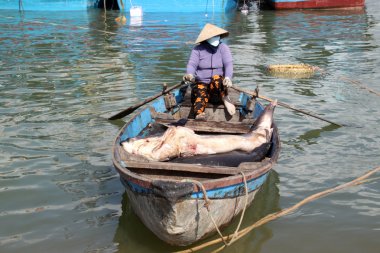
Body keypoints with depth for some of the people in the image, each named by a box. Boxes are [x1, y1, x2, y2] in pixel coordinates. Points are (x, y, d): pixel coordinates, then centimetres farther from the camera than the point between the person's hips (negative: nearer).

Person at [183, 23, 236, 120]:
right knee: (201, 93, -33)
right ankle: (199, 114, -57)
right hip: (201, 83, 0)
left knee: (216, 78, -35)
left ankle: (224, 98, -15)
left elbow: (228, 64, -11)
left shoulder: (223, 48, 2)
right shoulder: (198, 49, 2)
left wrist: (228, 77, -33)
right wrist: (189, 74, -35)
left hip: (219, 84, 0)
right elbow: (192, 64, -10)